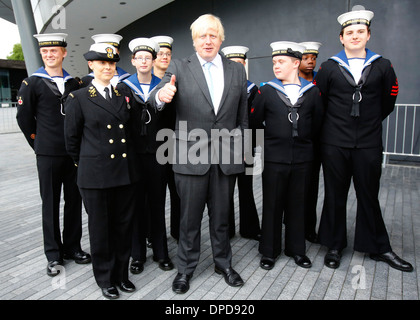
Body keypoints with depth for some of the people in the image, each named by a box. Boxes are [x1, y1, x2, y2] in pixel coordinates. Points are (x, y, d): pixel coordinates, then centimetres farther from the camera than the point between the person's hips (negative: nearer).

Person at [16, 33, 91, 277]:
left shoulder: (74, 84, 7)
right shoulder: (32, 83, -1)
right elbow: (24, 117, 2)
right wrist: (38, 143, 4)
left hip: (74, 152, 3)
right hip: (48, 155, -3)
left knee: (74, 200, 9)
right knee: (50, 203, 6)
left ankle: (72, 247, 24)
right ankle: (53, 254, 19)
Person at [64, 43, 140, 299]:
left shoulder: (124, 96, 10)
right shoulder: (78, 99, 0)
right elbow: (72, 139, 5)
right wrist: (85, 165, 10)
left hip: (125, 172, 3)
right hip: (96, 176, -3)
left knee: (124, 226, 11)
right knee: (100, 228, 9)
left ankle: (121, 274, 30)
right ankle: (105, 279, 28)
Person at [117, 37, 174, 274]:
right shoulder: (124, 87, 5)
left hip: (157, 154, 0)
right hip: (134, 154, 0)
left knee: (158, 204, 9)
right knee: (137, 205, 8)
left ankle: (161, 252, 24)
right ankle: (138, 254, 24)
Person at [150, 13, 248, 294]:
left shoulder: (237, 70, 9)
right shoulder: (179, 68, 2)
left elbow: (242, 115, 12)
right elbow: (157, 97, -13)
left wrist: (243, 149, 12)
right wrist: (161, 95, -36)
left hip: (227, 157, 2)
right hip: (190, 157, -2)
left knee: (221, 216, 16)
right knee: (190, 218, 11)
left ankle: (223, 263, 36)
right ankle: (186, 268, 30)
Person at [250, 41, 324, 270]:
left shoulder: (312, 91, 3)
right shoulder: (267, 91, -1)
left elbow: (317, 123, 12)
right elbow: (254, 122, 4)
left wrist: (303, 141, 13)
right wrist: (273, 140, 8)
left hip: (302, 159, 2)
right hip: (274, 159, -1)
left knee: (298, 204, 11)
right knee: (272, 204, 6)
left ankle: (296, 249, 28)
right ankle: (269, 251, 21)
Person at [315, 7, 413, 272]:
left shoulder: (383, 66, 5)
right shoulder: (329, 67, 2)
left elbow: (388, 101, 16)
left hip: (369, 144, 1)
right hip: (335, 143, 0)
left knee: (369, 196, 9)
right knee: (335, 196, 8)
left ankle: (379, 248, 27)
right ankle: (335, 246, 23)